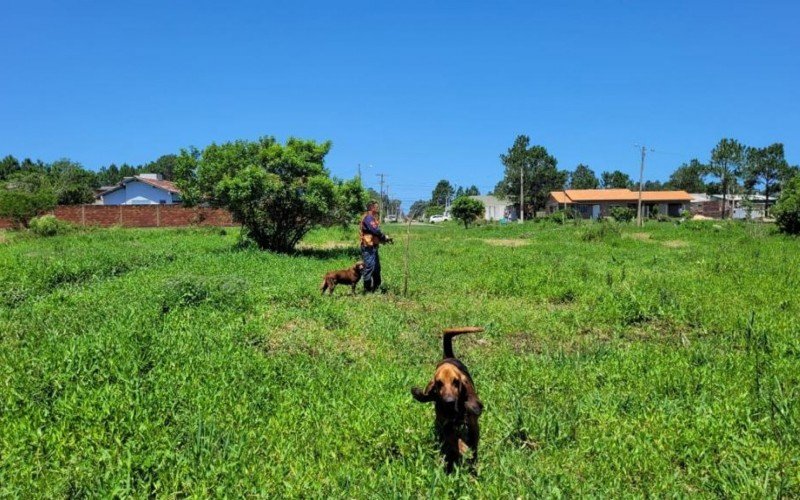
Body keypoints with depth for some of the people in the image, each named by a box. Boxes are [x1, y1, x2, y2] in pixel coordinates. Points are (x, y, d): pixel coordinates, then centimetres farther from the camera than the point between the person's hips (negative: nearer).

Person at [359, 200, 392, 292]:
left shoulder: (372, 218, 19)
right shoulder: (368, 217, -14)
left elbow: (376, 232, 19)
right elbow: (375, 230, -22)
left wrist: (384, 239, 6)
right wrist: (385, 237, -7)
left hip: (373, 247, 11)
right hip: (368, 247, -11)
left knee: (377, 268, 16)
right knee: (369, 267, -7)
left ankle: (376, 287, 25)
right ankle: (367, 289, -2)